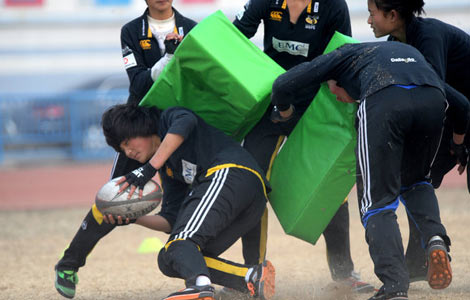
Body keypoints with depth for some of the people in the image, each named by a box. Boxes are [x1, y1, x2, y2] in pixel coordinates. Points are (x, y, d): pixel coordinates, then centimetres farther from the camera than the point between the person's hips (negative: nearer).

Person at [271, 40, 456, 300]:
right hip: (433, 100, 4)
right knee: (415, 181, 29)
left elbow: (284, 85, 26)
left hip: (384, 102, -4)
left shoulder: (344, 54, 33)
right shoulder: (408, 50, 45)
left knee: (378, 200, 4)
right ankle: (435, 238, -1)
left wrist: (284, 110, 46)